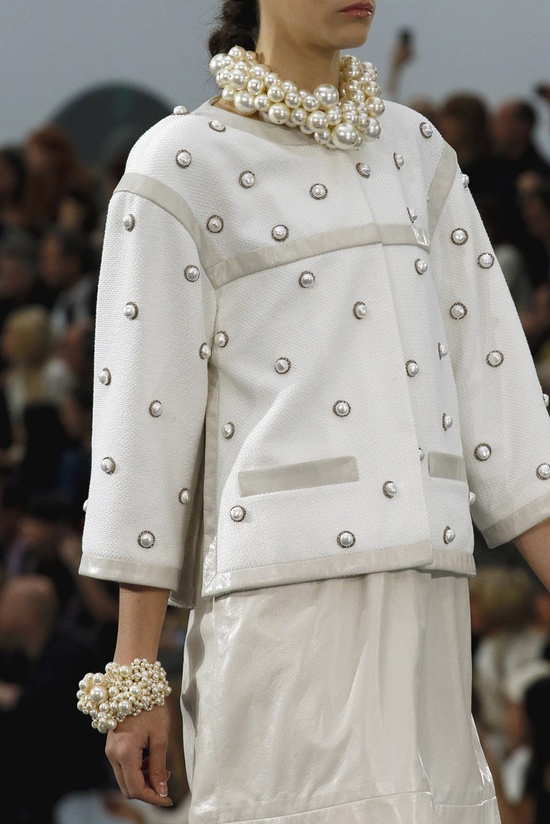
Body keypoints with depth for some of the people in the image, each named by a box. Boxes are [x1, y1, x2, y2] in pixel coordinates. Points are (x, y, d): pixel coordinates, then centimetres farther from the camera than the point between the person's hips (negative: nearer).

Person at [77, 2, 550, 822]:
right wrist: (133, 677, -5)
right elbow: (141, 424, -3)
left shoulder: (414, 152, 18)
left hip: (411, 599, 6)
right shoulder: (178, 168, 0)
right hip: (277, 596, -6)